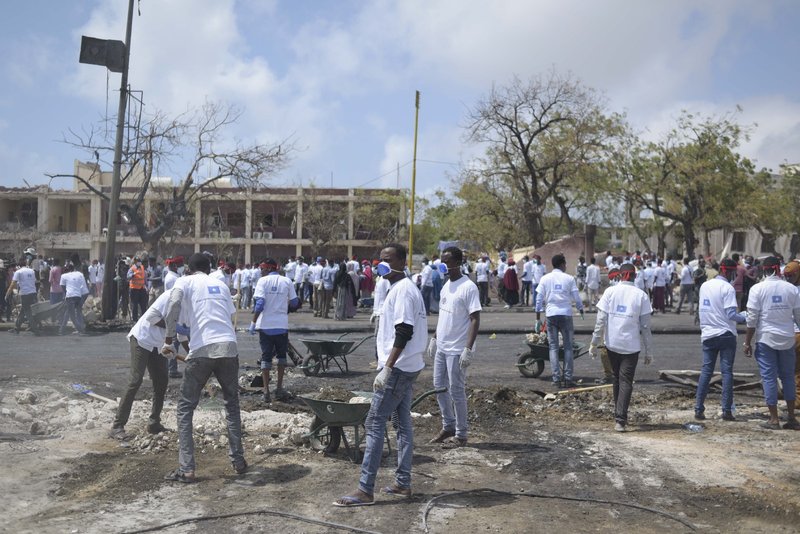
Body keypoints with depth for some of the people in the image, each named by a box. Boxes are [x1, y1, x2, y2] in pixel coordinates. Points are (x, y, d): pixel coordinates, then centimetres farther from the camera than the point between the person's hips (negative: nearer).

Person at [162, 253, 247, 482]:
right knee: (232, 405, 22)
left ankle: (186, 469, 6)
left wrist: (168, 341, -4)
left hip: (202, 351, -3)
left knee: (185, 407, 10)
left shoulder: (184, 282, 10)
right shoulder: (222, 285, 22)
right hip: (229, 348, 3)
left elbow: (173, 304, -11)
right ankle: (238, 460, 24)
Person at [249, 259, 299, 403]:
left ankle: (266, 391, 5)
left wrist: (253, 322, -5)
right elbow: (294, 303, 4)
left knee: (266, 357, 7)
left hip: (265, 326, -1)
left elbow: (259, 303, -12)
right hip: (282, 325, 1)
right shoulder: (287, 281, 2)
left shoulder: (263, 281, -5)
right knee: (281, 355, 17)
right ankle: (279, 388, 11)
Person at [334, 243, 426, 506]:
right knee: (403, 423, 12)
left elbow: (403, 333, -22)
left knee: (374, 424, -8)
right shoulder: (405, 288, 16)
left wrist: (387, 368, -24)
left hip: (398, 368, -10)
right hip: (407, 367, 10)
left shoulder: (402, 289, -15)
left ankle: (365, 490, -5)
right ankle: (403, 482, 20)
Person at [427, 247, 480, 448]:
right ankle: (448, 426, 28)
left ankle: (461, 434, 12)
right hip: (441, 347, 9)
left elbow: (475, 320, -18)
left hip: (457, 350, -8)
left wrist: (468, 349, -23)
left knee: (456, 391, -1)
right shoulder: (446, 285, 11)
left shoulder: (468, 287, -16)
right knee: (439, 387, 14)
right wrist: (434, 339, 18)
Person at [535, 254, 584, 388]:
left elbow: (539, 297, 4)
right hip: (566, 314, -1)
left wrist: (538, 313, 13)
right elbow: (576, 296, 5)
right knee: (568, 346, 7)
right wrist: (581, 309, 23)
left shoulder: (545, 278, 3)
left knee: (553, 346, 7)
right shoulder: (569, 278, 0)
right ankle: (567, 378, 4)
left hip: (551, 314, 1)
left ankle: (556, 378, 4)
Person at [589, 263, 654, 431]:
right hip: (631, 345, -2)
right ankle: (620, 420, -9)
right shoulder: (641, 295, -3)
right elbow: (645, 326, -2)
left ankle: (619, 415, 26)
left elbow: (600, 320, -5)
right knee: (626, 381, 1)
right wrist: (648, 351, 4)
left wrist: (594, 343, 1)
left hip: (612, 343, 2)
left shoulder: (610, 291, -1)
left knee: (617, 378, 17)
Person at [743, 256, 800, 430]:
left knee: (769, 378, 4)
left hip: (766, 338, -3)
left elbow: (752, 318, -9)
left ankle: (774, 419, 6)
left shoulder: (757, 289, -7)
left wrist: (747, 342, -2)